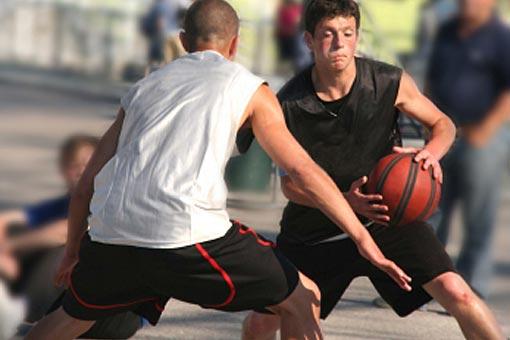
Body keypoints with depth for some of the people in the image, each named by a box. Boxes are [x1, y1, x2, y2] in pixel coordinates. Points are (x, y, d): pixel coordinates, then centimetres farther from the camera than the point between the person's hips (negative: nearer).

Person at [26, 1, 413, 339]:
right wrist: (363, 237, 7)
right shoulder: (249, 89, 14)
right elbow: (304, 171, 6)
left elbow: (86, 186, 26)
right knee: (302, 300, 12)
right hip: (185, 235, -5)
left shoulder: (146, 86, 26)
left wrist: (72, 256, 37)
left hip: (109, 233, 5)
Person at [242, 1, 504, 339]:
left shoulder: (391, 83, -16)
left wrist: (432, 152, -23)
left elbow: (443, 124, 1)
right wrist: (346, 201, -27)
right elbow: (291, 184, -10)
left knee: (457, 294, -17)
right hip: (314, 227, 0)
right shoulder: (288, 105, -18)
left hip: (388, 215, 0)